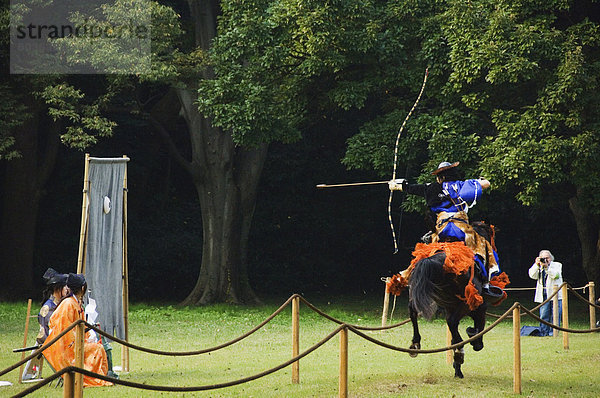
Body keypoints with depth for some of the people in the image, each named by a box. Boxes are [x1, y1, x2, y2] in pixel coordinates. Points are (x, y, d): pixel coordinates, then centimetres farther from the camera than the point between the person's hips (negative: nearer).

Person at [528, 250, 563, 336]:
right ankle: (543, 332, 1)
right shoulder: (538, 267, 16)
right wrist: (536, 265, -11)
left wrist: (546, 267, -20)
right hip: (544, 296, 2)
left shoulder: (557, 265, 8)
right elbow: (532, 275, 0)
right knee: (543, 316, -3)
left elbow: (556, 275, -11)